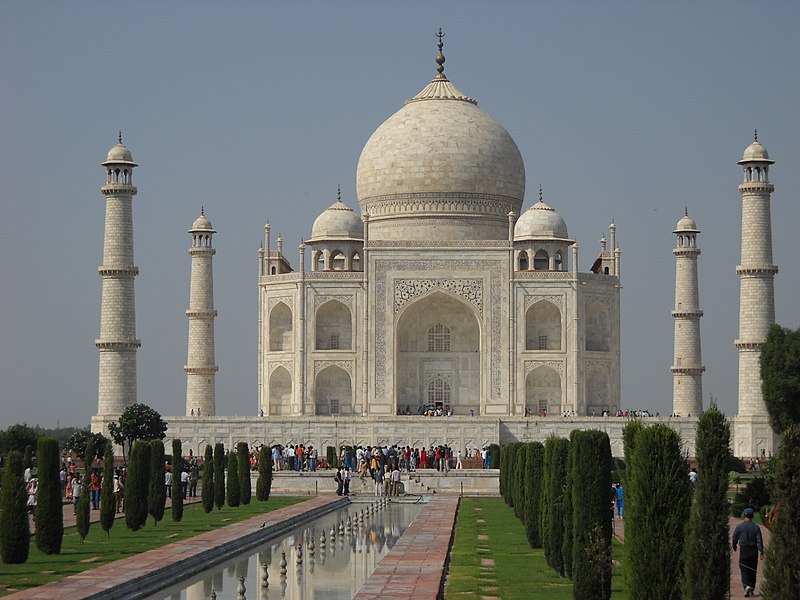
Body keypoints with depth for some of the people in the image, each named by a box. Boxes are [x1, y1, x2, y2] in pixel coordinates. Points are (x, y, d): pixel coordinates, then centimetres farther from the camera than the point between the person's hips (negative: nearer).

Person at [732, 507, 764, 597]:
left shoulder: (739, 526, -5)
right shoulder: (756, 527, -2)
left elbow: (734, 538, 4)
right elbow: (759, 541, -7)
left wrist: (734, 547, 23)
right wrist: (761, 552, -9)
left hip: (744, 550, -2)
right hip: (754, 551, 2)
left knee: (744, 570, -1)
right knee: (752, 570, 12)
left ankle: (747, 586, -23)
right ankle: (752, 590, 18)